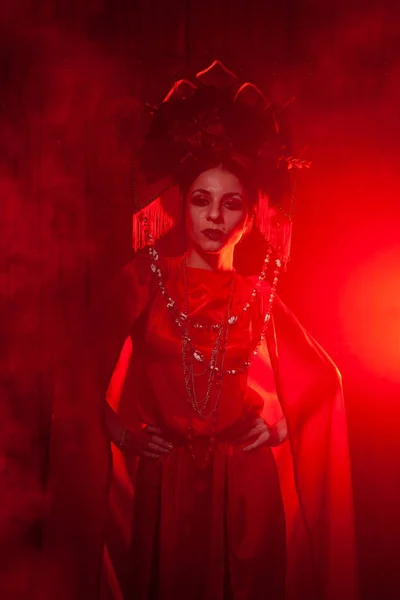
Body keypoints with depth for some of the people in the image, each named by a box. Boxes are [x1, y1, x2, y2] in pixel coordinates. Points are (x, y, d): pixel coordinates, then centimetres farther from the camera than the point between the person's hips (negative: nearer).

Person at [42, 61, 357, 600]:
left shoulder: (259, 295, 4)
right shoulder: (145, 279, -2)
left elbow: (322, 375, 14)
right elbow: (88, 373, 1)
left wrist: (282, 423, 3)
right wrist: (119, 431, -5)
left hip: (245, 487, 1)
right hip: (159, 482, -1)